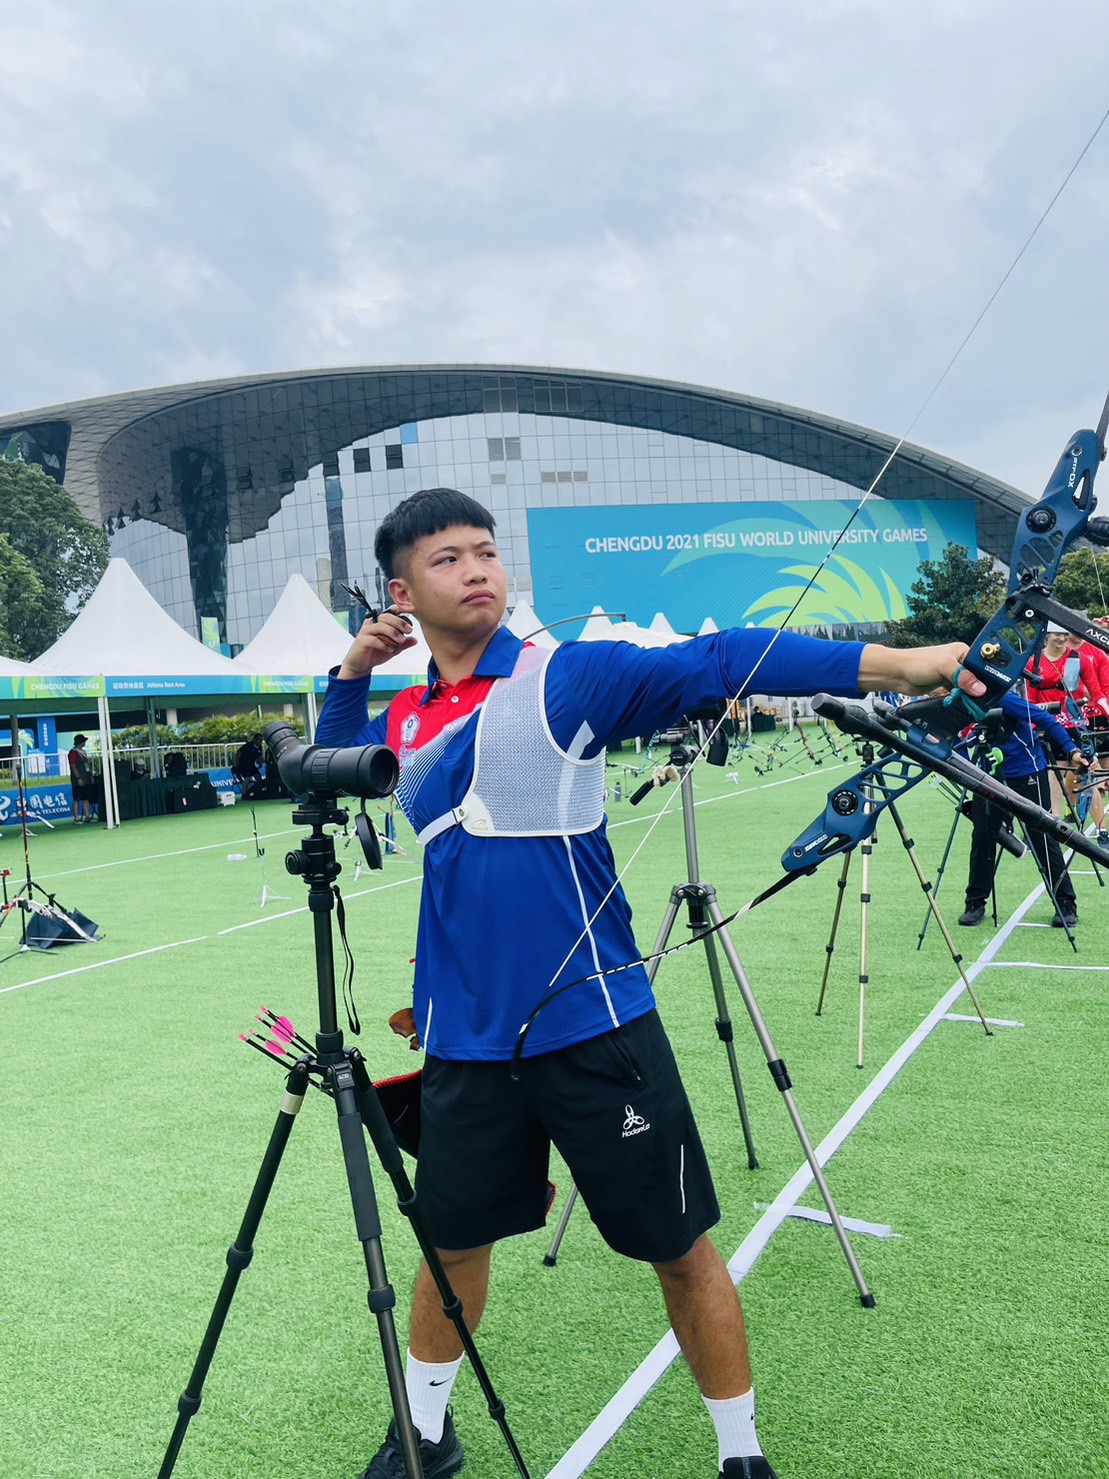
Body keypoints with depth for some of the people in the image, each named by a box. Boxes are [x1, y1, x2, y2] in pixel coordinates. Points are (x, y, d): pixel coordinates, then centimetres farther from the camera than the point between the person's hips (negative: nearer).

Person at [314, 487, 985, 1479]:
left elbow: (716, 663, -17)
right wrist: (349, 676, 4)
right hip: (467, 1039, 4)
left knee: (680, 1248, 8)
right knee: (453, 1240, 20)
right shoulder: (403, 724, 6)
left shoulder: (565, 677, -9)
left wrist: (896, 662, -26)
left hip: (595, 1026, -3)